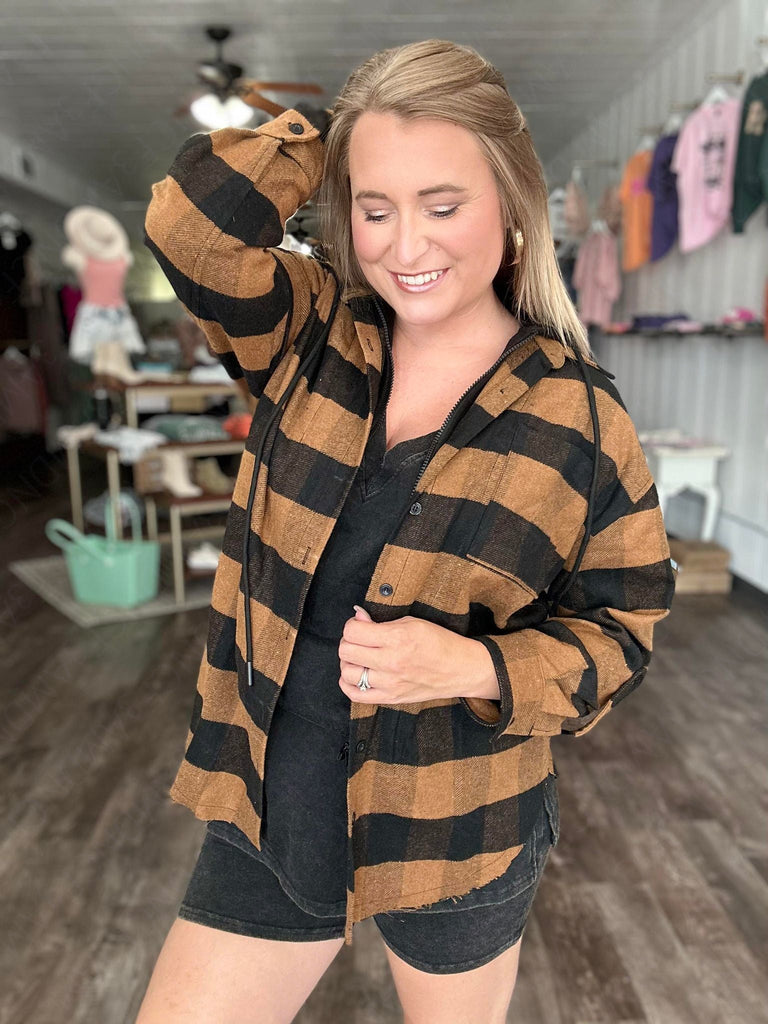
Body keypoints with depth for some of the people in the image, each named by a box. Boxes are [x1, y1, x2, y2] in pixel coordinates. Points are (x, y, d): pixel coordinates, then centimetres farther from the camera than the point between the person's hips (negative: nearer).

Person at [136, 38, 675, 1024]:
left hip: (460, 840, -1)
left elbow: (618, 629, -7)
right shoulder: (308, 337, -5)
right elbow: (188, 221, -20)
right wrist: (329, 128, -11)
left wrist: (472, 668, -24)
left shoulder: (579, 419, -12)